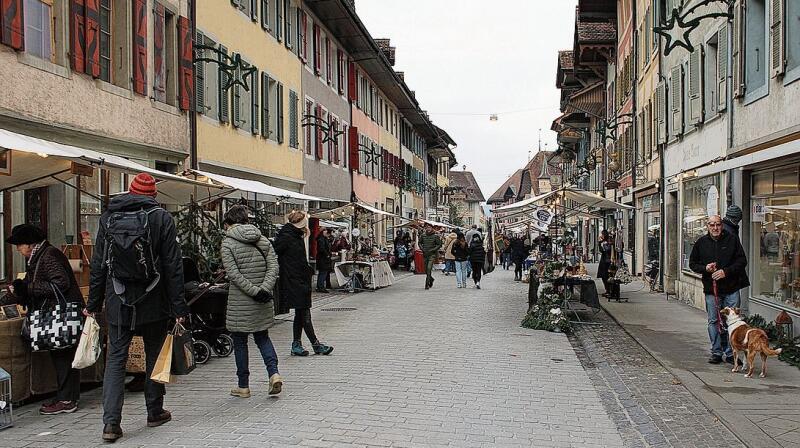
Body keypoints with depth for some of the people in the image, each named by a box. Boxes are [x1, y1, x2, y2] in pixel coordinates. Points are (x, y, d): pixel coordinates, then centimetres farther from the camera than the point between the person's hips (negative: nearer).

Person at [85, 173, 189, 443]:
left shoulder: (108, 217, 3)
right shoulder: (161, 218, -5)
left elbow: (98, 264, 6)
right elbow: (173, 266, -7)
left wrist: (93, 303, 12)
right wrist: (179, 306, -4)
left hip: (118, 302, 2)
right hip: (153, 303, -1)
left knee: (115, 359, 5)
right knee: (154, 356, 13)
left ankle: (111, 423, -3)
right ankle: (155, 412, 25)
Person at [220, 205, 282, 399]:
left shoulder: (228, 244, -7)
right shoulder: (263, 240, 7)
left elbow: (234, 274, -17)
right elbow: (273, 267, -3)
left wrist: (254, 291, -17)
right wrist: (264, 289, -12)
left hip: (240, 302, -4)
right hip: (263, 302, 5)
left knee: (240, 342, 9)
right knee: (262, 337, 19)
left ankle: (243, 386, 16)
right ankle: (274, 373, 0)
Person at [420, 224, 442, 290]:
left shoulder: (436, 236, -6)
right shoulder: (423, 235, 3)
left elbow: (439, 245, -4)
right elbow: (420, 243, 16)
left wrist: (431, 250, -13)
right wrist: (422, 249, -2)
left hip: (432, 255, -4)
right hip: (425, 255, 4)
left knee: (429, 268, -17)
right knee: (426, 270, 12)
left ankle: (427, 284, -14)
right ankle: (431, 279, 40)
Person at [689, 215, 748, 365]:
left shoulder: (732, 240, 1)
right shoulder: (701, 242, 6)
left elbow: (742, 261, 0)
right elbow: (692, 263, 12)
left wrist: (726, 271, -13)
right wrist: (705, 268, -7)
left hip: (731, 289, -1)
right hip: (711, 289, 2)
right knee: (714, 321, 6)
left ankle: (730, 353, 11)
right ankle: (716, 352, 15)